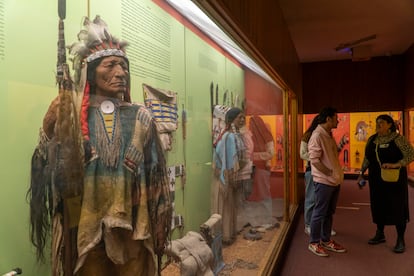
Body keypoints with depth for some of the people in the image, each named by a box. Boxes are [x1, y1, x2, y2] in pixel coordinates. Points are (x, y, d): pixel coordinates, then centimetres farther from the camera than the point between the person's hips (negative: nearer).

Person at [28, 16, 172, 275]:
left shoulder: (141, 117, -1)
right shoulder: (71, 116, -2)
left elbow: (156, 175, 1)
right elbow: (53, 174, -6)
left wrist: (160, 226, 1)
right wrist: (48, 130, -20)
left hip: (133, 227, 1)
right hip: (86, 227, 0)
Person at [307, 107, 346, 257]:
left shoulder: (329, 135, 13)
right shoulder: (317, 135, -16)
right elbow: (314, 160, -20)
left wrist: (341, 145, 8)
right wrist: (329, 173, -14)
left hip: (334, 181, 9)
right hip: (324, 181, -9)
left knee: (329, 212, 17)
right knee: (319, 213, 1)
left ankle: (326, 240, 29)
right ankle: (314, 243, 13)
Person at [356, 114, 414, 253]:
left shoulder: (398, 138, -9)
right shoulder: (372, 139, 8)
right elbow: (367, 158, 16)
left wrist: (395, 165, -26)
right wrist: (361, 173, 11)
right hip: (376, 180, 5)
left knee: (397, 207, 2)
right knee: (378, 206, 12)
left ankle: (400, 240, 13)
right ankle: (380, 234, 27)